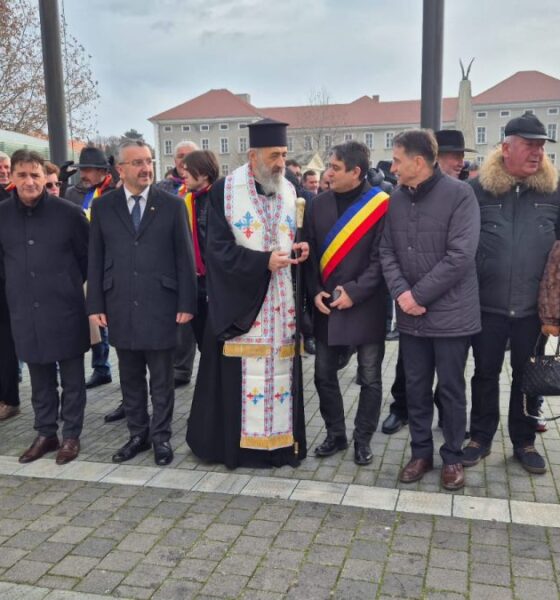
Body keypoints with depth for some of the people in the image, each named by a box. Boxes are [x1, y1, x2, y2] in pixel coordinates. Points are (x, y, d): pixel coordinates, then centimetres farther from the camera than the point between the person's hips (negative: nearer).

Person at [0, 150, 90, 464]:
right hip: (25, 311, 3)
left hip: (65, 308, -3)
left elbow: (88, 256, 1)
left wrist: (70, 284, 6)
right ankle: (46, 433, 29)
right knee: (40, 379, 15)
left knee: (71, 378, 8)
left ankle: (71, 435, 22)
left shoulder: (69, 212, -9)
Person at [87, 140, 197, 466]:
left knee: (162, 378, 7)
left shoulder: (173, 205, 0)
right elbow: (96, 259, 6)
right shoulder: (102, 207, 5)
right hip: (120, 307, 2)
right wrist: (95, 305, 1)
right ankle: (138, 434, 28)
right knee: (130, 377, 13)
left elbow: (185, 257, -1)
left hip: (160, 305, -2)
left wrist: (187, 303, -5)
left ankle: (161, 437, 21)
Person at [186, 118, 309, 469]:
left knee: (280, 372, 8)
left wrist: (301, 249, -5)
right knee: (240, 374, 1)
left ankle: (281, 441, 20)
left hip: (281, 302, 4)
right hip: (240, 300, -4)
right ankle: (236, 444, 16)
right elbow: (219, 248, -10)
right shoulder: (224, 191, -5)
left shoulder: (292, 192, 9)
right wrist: (263, 261, -19)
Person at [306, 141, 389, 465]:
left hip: (366, 305, -4)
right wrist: (316, 291, -3)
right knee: (324, 374, 10)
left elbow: (381, 257, -12)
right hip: (327, 304, 5)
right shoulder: (321, 205, 5)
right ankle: (336, 434, 27)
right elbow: (311, 252, 8)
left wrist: (355, 292, -17)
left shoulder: (381, 205, -9)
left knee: (370, 378, 6)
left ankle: (363, 439, 23)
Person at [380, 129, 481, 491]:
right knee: (416, 388, 13)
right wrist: (401, 292, -12)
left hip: (450, 313, -4)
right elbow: (387, 251, 4)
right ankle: (421, 453, 29)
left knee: (451, 389, 9)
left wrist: (418, 295, -16)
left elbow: (460, 256, -17)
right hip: (410, 315, 5)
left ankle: (453, 457, 26)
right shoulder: (396, 200, 5)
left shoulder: (459, 194, -11)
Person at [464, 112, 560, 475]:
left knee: (528, 376, 13)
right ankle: (481, 437, 28)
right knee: (485, 373, 11)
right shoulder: (479, 188, -4)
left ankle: (524, 442, 30)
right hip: (487, 304, -1)